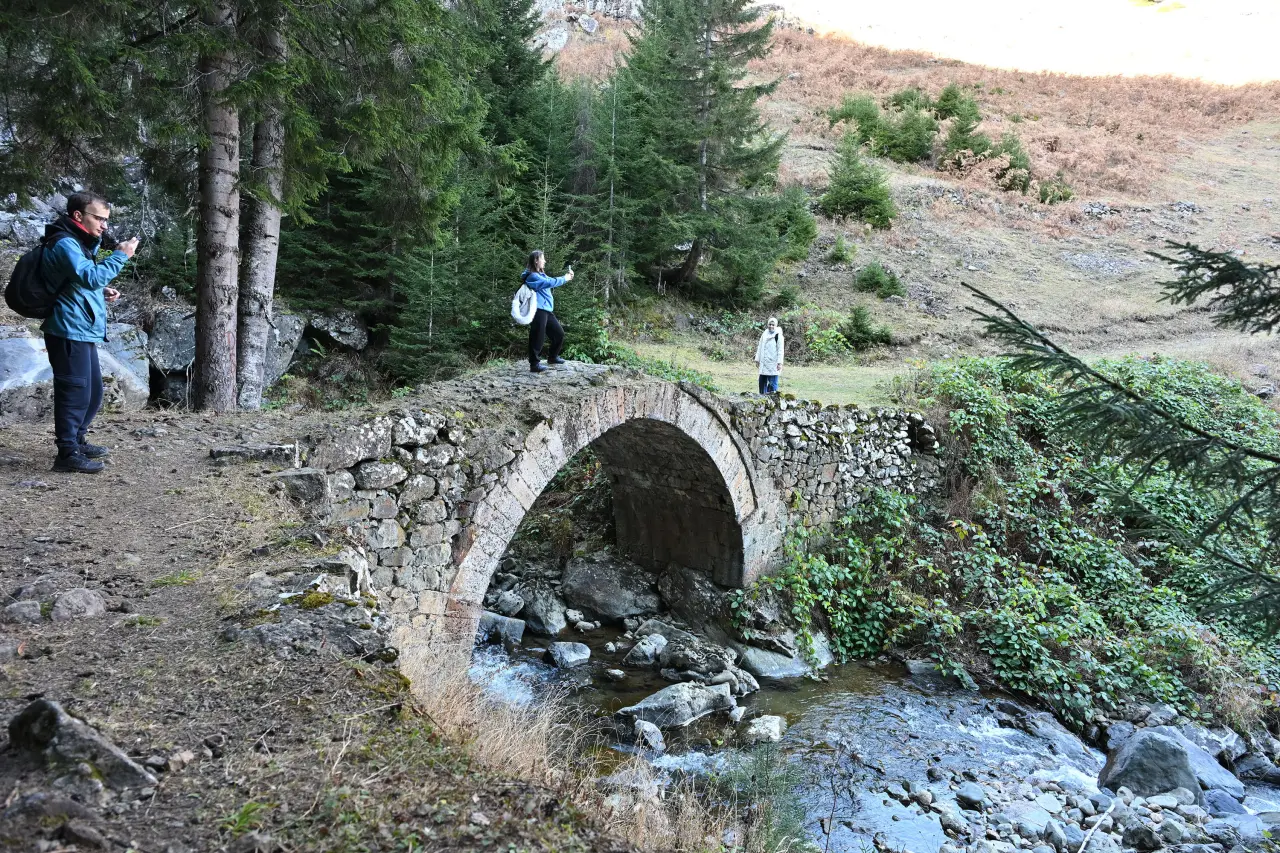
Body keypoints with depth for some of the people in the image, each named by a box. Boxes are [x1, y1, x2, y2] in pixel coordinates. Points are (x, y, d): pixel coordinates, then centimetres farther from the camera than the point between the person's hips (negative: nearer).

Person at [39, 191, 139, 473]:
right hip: (69, 331, -10)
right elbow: (90, 277, -28)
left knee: (93, 390, 17)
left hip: (83, 331, 10)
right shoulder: (65, 243, -14)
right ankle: (67, 453, -3)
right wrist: (121, 255, -23)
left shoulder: (79, 242, 19)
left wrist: (101, 293, 11)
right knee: (75, 392, -8)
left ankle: (76, 441, 29)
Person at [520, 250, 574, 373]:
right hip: (538, 311, -10)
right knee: (538, 337, -9)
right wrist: (565, 279, -7)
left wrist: (566, 277, 8)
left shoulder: (541, 275, 18)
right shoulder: (532, 276, -13)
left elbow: (552, 282, 22)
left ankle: (552, 357, 31)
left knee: (559, 333, 16)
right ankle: (534, 363, -4)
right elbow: (550, 282, -20)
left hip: (547, 310, 10)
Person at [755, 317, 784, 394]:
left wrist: (779, 363, -13)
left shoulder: (778, 335, -6)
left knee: (772, 382, -6)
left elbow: (780, 350, -8)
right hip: (764, 363, 6)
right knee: (762, 381, 8)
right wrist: (757, 359, 14)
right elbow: (759, 347, 17)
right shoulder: (764, 334, 12)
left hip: (773, 364, -6)